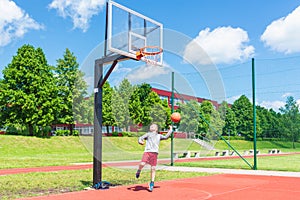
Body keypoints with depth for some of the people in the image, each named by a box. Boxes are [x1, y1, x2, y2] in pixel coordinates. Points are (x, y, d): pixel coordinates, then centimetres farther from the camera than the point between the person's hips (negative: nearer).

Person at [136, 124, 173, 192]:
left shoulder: (159, 136, 23)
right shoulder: (148, 134, 21)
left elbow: (166, 137, 10)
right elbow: (141, 138, 10)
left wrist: (170, 130, 14)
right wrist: (140, 141, -12)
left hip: (154, 153, 1)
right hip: (147, 152, -1)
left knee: (153, 168, -4)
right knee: (142, 164, -22)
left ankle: (152, 183, 9)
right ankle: (139, 171, 10)